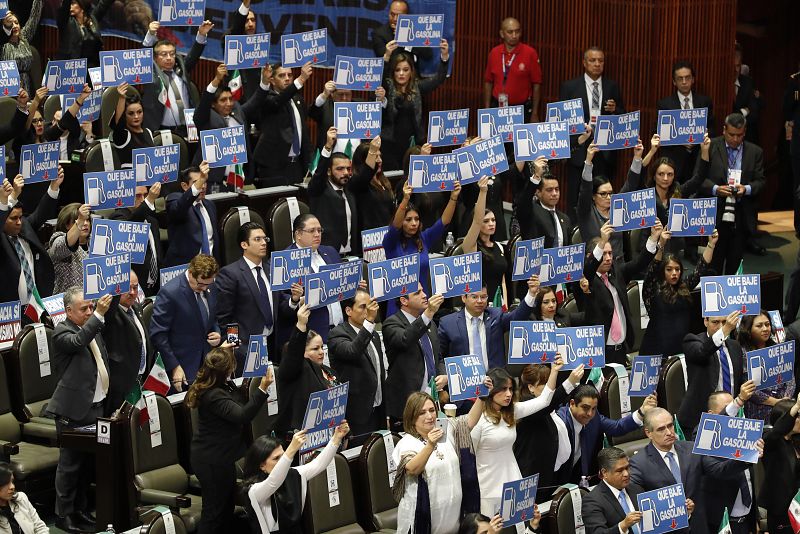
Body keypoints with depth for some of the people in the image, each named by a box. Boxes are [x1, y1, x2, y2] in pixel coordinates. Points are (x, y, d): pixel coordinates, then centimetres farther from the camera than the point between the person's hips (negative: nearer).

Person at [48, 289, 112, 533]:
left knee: (88, 462, 12)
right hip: (74, 411, -7)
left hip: (96, 407, 7)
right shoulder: (62, 332, -11)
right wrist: (98, 315, -39)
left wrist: (108, 400, 21)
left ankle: (80, 510, 23)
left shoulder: (94, 328, 12)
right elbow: (77, 342, -34)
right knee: (70, 465, -1)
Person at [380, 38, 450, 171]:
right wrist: (387, 56, -34)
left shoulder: (417, 87, 8)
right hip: (389, 143, -2)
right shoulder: (387, 87, 2)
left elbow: (438, 79, 0)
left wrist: (445, 56, -16)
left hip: (412, 144, 2)